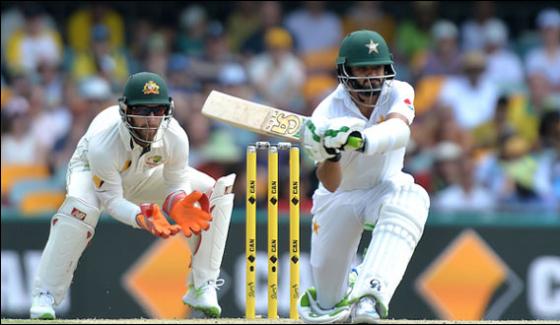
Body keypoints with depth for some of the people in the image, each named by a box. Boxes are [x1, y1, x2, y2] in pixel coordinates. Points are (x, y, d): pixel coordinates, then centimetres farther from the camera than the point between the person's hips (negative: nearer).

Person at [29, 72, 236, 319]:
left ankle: (201, 288, -5)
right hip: (92, 171, -4)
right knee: (80, 207, -40)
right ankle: (44, 298, -25)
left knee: (216, 192, -14)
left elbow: (178, 183, -15)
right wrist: (142, 217, -51)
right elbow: (111, 199, -31)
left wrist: (179, 204, -39)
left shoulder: (176, 138, -32)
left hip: (145, 176, 4)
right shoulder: (102, 142, -41)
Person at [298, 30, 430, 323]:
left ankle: (370, 297, -46)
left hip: (386, 187, 0)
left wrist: (363, 139, -62)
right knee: (326, 267, -2)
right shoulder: (327, 115, -23)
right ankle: (329, 301, 41)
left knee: (412, 199, -34)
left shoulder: (398, 93, -18)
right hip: (339, 198, 0)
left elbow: (399, 129, -42)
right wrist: (331, 154, -54)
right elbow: (330, 184, -31)